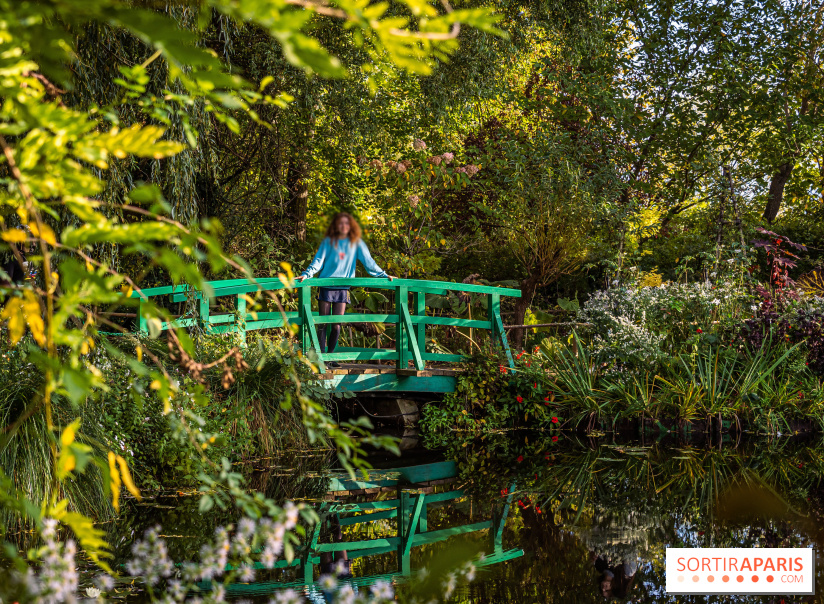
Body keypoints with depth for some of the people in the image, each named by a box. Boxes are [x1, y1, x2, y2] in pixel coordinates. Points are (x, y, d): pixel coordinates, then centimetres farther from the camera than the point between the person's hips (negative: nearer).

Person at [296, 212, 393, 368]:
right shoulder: (328, 242, 2)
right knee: (323, 324, 0)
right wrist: (306, 274, -14)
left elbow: (368, 261, 10)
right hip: (326, 287, -1)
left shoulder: (356, 243, 6)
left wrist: (383, 275, 7)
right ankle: (321, 357, 3)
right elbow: (318, 260, -1)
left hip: (343, 288, 1)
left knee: (336, 326, 0)